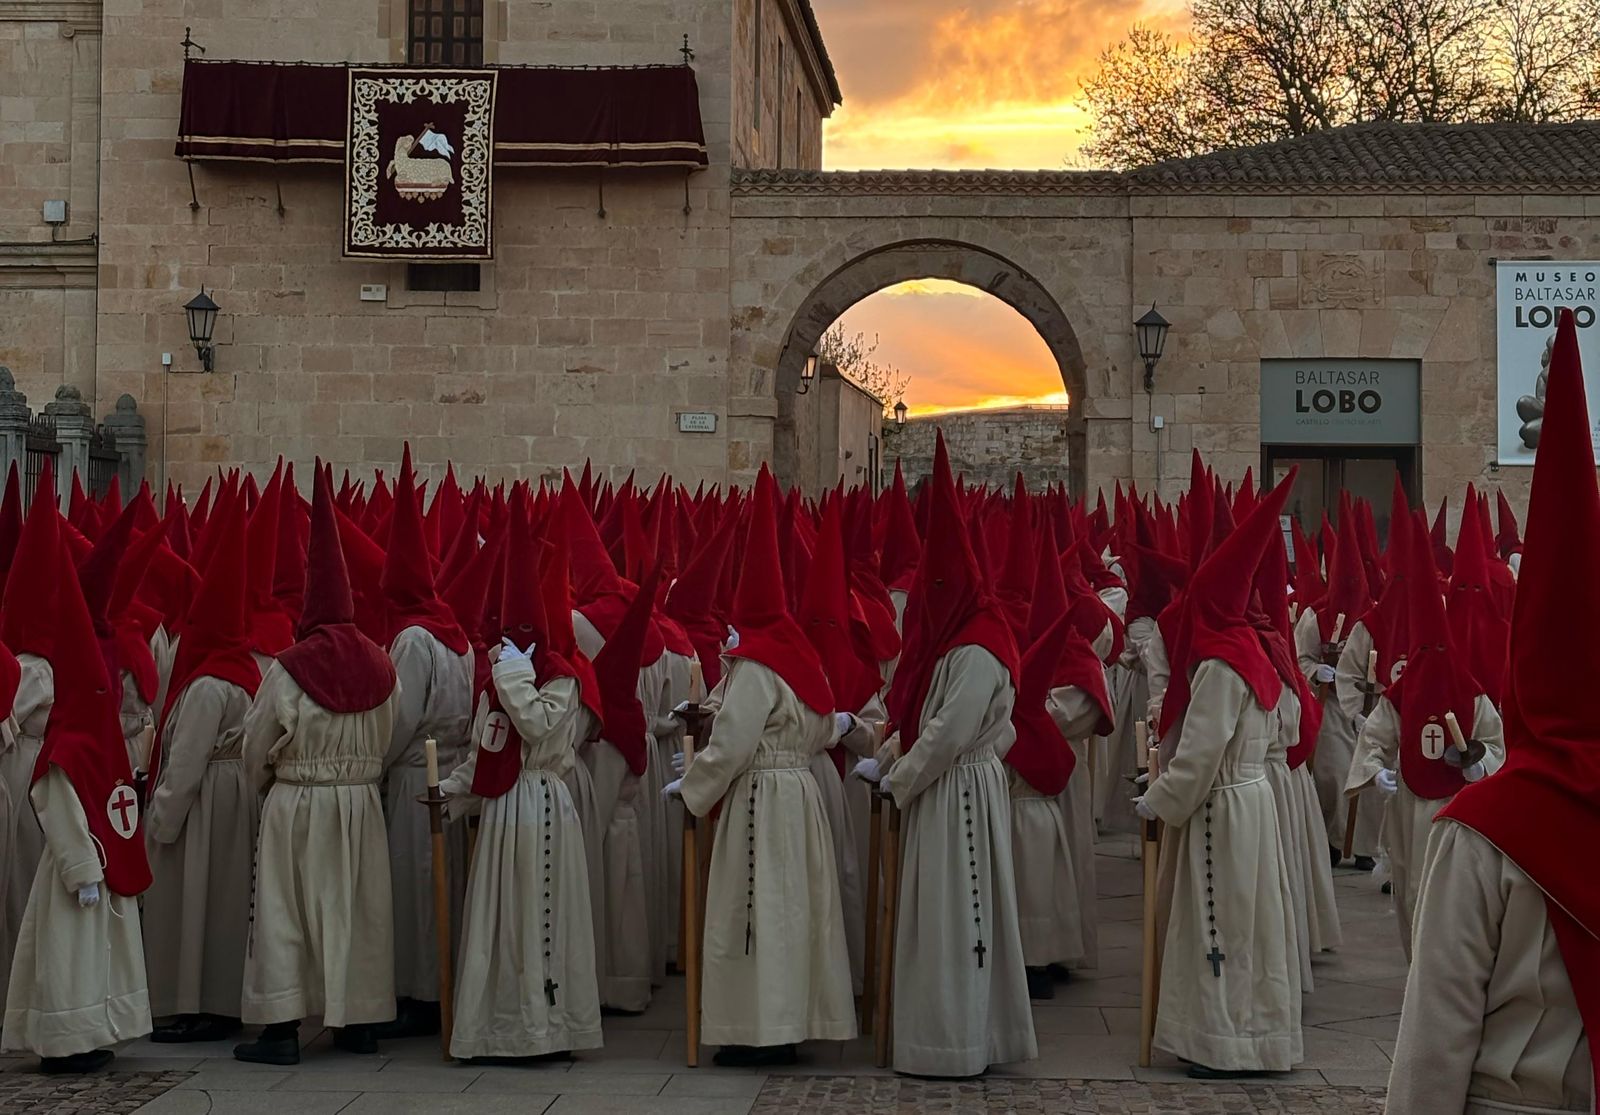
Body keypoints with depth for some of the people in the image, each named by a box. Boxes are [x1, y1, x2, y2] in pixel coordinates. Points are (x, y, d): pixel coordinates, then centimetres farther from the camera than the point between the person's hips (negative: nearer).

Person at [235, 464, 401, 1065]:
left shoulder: (289, 670, -13)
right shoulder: (381, 666, -2)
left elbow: (257, 748, -3)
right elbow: (384, 741, 7)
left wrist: (266, 784, 16)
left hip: (297, 804, -4)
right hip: (361, 803, 4)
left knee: (285, 912, 4)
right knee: (359, 909, 12)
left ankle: (282, 1030, 5)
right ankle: (360, 1021, 19)